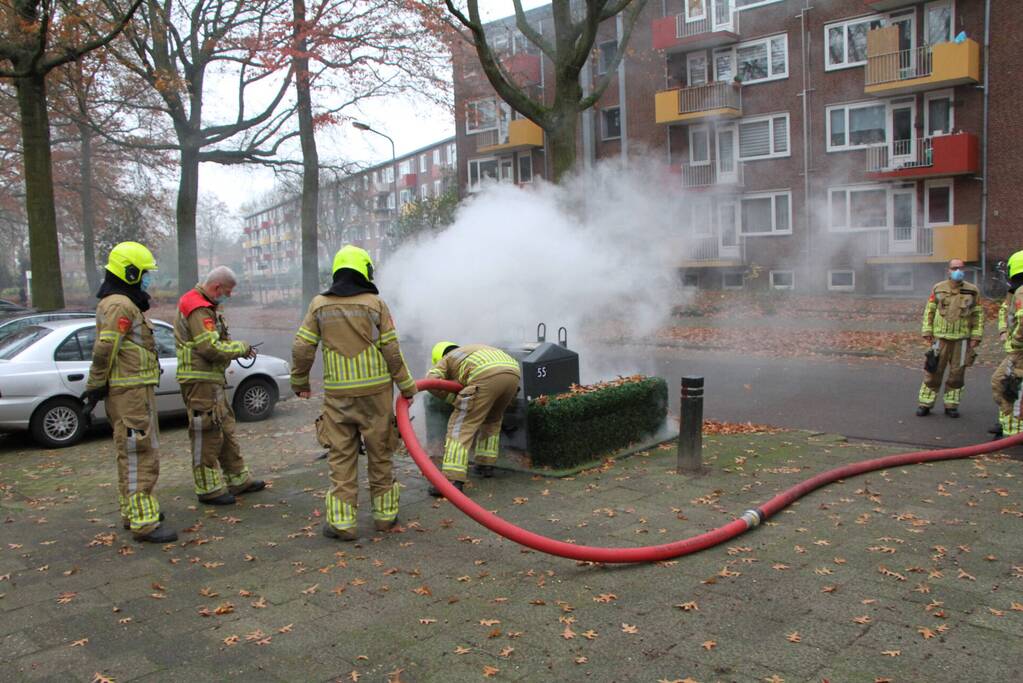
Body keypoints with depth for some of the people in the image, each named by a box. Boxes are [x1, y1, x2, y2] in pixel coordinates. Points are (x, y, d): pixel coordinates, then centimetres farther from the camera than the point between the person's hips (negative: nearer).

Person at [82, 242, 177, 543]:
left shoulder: (124, 304, 18)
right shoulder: (120, 305, -15)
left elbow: (104, 351, 21)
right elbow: (104, 351, -21)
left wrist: (96, 387, 21)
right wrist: (96, 386, -12)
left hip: (134, 389, 11)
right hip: (130, 391, -11)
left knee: (131, 453, 19)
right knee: (140, 455, -9)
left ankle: (132, 511, 31)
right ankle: (143, 522, -7)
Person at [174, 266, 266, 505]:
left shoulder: (206, 307, 16)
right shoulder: (198, 310, -17)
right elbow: (211, 348, -24)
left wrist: (237, 347, 5)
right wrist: (241, 348, -11)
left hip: (213, 379, 11)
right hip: (200, 380, -11)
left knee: (226, 430, 16)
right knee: (206, 435, -4)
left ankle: (238, 479, 26)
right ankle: (209, 488, 4)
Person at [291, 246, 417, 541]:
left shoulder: (319, 304, 2)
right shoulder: (375, 303, -3)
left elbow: (302, 349, 1)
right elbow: (392, 351, -4)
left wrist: (300, 382, 15)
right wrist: (407, 386, 5)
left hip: (337, 394, 1)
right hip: (375, 391, -1)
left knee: (341, 456, 7)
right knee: (379, 453, 11)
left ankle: (341, 521, 5)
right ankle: (385, 514, 21)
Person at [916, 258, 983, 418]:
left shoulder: (972, 291, 4)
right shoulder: (938, 289, 3)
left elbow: (978, 315, 7)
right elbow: (929, 311, 7)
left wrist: (976, 336, 1)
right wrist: (927, 331, 0)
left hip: (962, 339, 1)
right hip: (940, 338, -1)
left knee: (957, 374, 7)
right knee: (933, 372, 1)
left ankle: (951, 405, 18)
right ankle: (925, 404, 9)